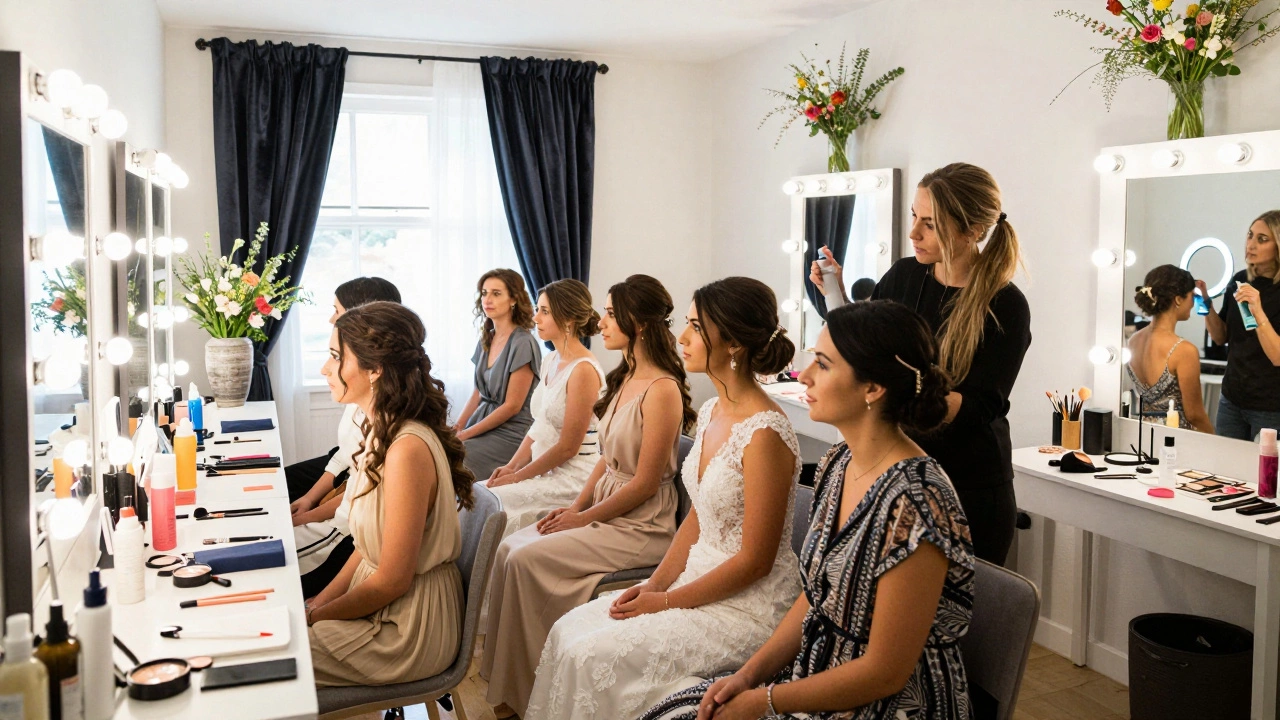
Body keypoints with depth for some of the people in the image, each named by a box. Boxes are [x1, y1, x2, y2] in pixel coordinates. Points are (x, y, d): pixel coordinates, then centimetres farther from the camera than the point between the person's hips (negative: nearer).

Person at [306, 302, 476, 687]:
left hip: (407, 630, -8)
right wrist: (320, 601, 3)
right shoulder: (383, 432, 3)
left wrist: (316, 616, -9)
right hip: (382, 605, 8)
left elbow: (392, 580, -21)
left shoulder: (407, 450, -26)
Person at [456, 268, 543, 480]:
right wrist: (457, 427, 1)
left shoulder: (523, 344, -13)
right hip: (484, 420, 7)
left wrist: (465, 434, -13)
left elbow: (512, 406, -14)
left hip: (510, 432, -7)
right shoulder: (486, 340, 12)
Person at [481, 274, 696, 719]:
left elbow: (645, 483, -18)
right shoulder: (624, 380, 10)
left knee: (527, 560, -18)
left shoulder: (661, 390, -18)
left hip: (640, 527, -9)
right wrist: (576, 506, 3)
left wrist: (584, 517, -11)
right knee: (509, 548, -4)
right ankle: (505, 684, 3)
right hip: (604, 510, 9)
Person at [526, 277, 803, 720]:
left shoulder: (764, 433, -22)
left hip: (749, 605, -8)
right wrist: (656, 583, 1)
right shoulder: (711, 413, 6)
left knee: (592, 656, -16)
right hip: (698, 579, 8)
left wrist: (668, 601, -13)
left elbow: (755, 561, -19)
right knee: (568, 630, 0)